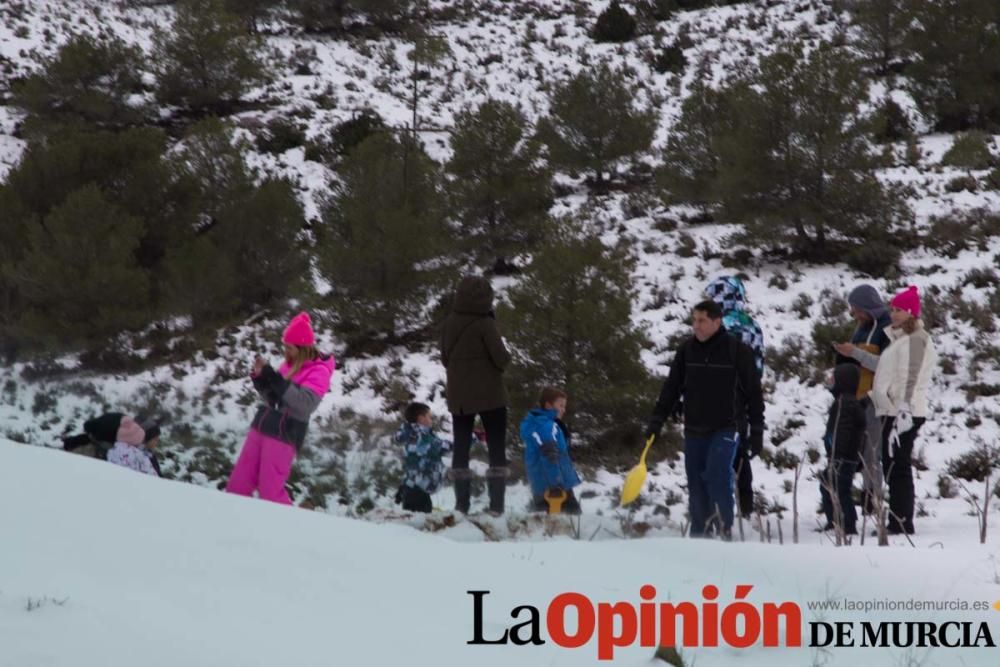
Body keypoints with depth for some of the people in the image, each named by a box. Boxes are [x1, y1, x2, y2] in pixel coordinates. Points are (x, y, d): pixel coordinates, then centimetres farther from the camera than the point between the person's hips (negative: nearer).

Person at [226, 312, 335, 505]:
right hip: (261, 427, 7)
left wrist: (273, 377, -24)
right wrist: (260, 378, -1)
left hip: (284, 434, -7)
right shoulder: (289, 364, 12)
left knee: (270, 491, -5)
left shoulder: (318, 371, -9)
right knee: (239, 482, 8)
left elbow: (305, 402, -24)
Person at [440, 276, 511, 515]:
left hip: (458, 396, 4)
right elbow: (502, 359, -15)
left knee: (461, 448, 10)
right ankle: (496, 505, -6)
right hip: (489, 395, -4)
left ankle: (461, 503, 5)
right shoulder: (484, 324, -16)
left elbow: (445, 359, 10)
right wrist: (503, 359, 6)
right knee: (497, 449, 2)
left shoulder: (449, 324, 0)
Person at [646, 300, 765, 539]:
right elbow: (671, 388, 11)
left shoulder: (738, 350, -5)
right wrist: (657, 420, 4)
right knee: (696, 486, 5)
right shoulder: (687, 350, 5)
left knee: (717, 477, -18)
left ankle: (724, 531, -9)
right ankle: (700, 535, 13)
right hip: (694, 431, 4)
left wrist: (757, 431, -2)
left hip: (725, 429, -4)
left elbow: (753, 392, 0)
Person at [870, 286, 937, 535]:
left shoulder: (915, 339, -10)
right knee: (892, 468, 11)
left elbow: (910, 379, -18)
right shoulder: (899, 338, 20)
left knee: (898, 468, -9)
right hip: (892, 411, 10)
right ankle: (898, 523, 15)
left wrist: (904, 412, -23)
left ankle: (902, 523, -7)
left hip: (904, 413, -10)